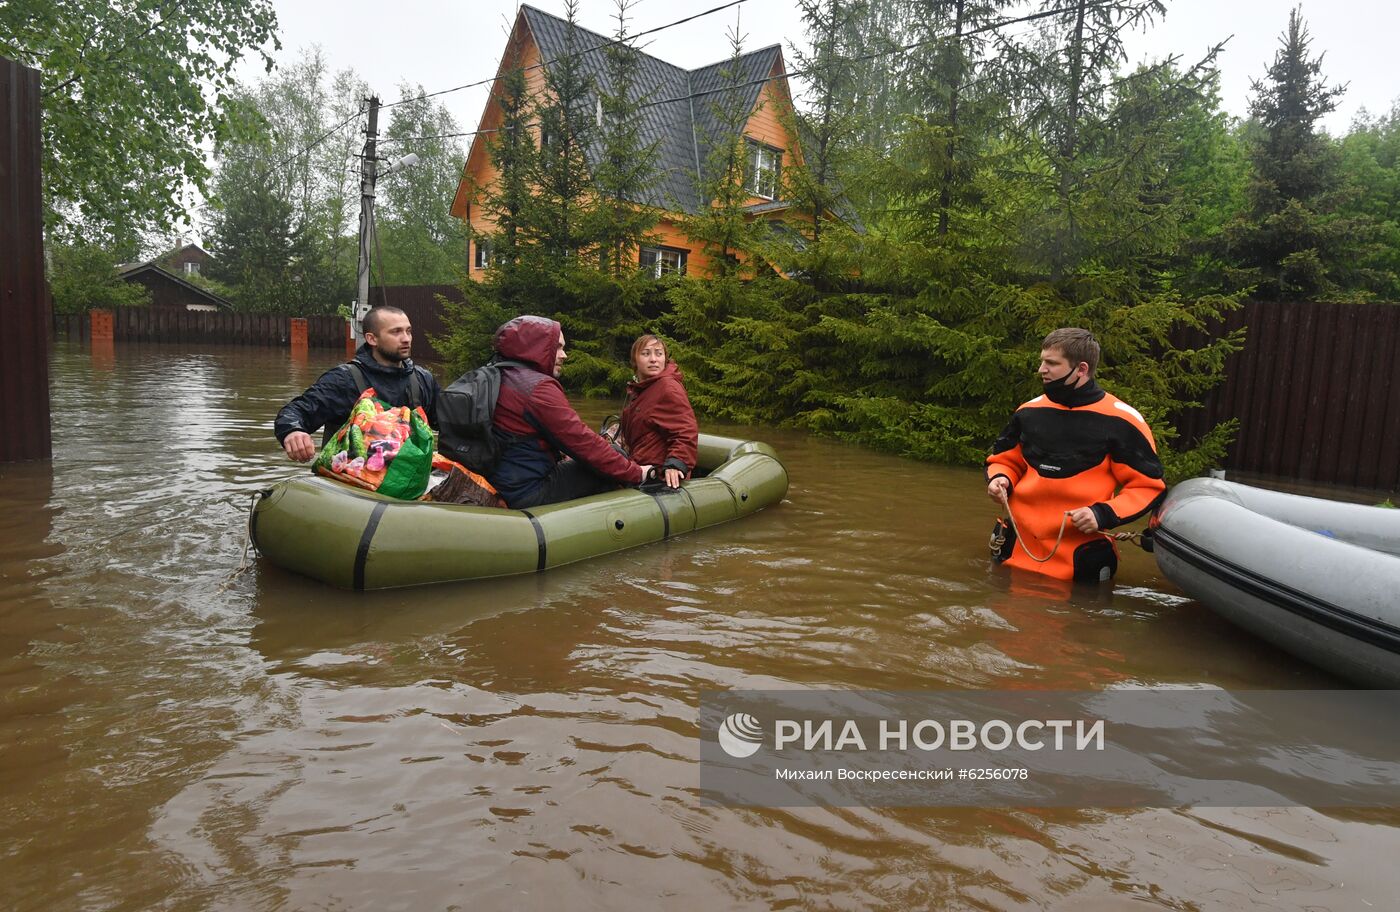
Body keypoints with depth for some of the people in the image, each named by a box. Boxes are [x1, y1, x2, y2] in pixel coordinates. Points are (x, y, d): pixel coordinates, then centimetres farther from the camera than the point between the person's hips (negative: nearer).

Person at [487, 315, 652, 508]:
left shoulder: (501, 377, 12)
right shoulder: (539, 388, -18)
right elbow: (582, 440, -18)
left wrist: (560, 455, 16)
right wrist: (637, 473, -12)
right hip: (531, 494, -10)